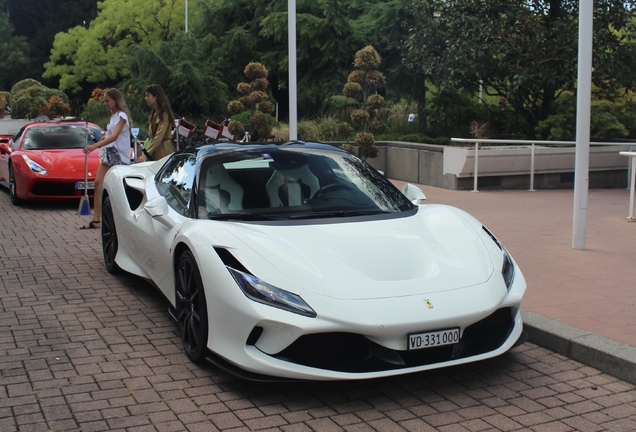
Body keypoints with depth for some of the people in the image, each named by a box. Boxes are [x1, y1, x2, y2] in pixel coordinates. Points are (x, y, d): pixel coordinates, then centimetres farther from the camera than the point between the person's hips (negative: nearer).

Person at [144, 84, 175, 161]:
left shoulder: (164, 114, -11)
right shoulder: (154, 113, 17)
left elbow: (159, 137, -18)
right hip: (154, 153, 8)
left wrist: (146, 153, -20)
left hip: (163, 152, -8)